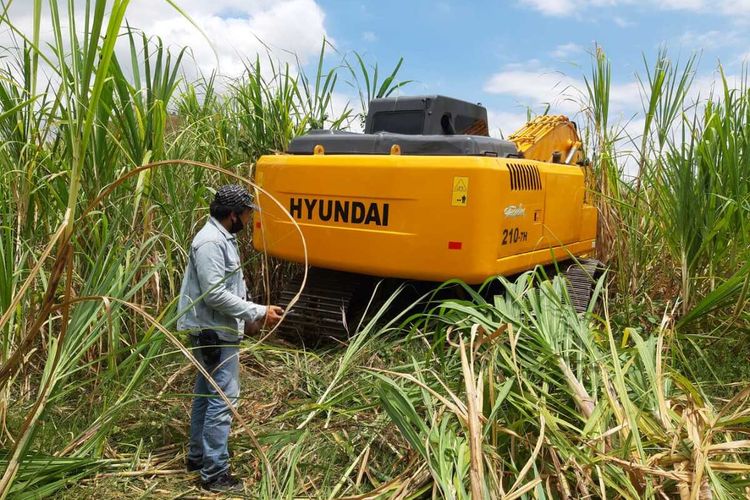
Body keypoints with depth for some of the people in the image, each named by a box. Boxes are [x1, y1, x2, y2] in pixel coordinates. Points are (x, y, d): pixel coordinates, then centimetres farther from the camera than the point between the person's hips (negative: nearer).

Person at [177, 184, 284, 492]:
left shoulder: (223, 239, 12)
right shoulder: (211, 242, -21)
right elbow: (215, 294, -25)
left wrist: (256, 312, 9)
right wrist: (258, 313, -21)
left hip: (214, 331, 11)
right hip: (215, 332, -11)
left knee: (206, 394, 19)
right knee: (223, 398, -6)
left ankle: (197, 456, 33)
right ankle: (214, 473, 3)